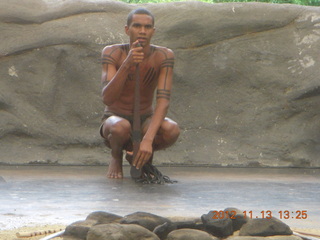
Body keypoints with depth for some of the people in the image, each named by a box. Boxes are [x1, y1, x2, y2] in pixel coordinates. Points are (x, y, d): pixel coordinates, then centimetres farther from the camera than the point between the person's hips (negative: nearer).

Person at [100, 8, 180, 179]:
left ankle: (135, 155, 2)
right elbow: (107, 99, -28)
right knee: (121, 127, -39)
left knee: (171, 130, -32)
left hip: (146, 120, 2)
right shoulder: (112, 53, -18)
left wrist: (148, 139, -39)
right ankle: (116, 157, 0)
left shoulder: (163, 56, -16)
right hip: (115, 118, -2)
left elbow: (163, 100, -25)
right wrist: (127, 64, -43)